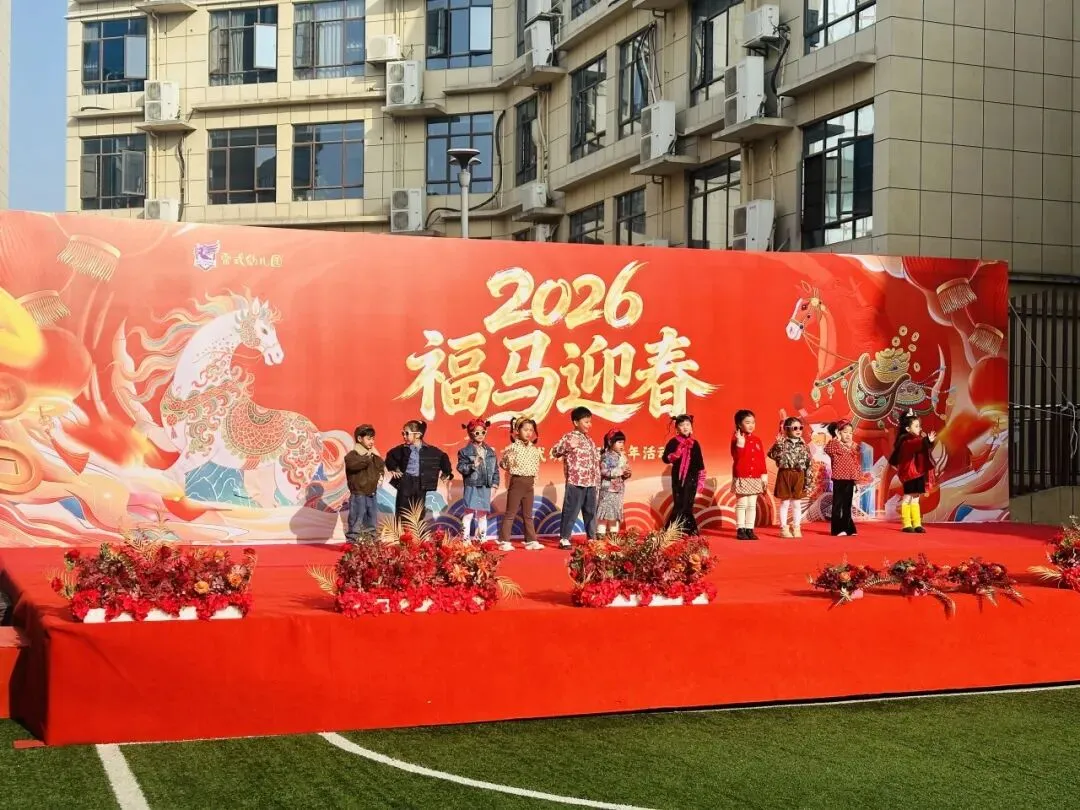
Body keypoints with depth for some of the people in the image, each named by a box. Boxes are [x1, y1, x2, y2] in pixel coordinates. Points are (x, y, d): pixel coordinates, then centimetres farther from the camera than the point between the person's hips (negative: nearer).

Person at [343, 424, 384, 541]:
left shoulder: (373, 455, 11)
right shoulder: (352, 454, -9)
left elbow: (381, 467, 22)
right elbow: (353, 464, -31)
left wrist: (380, 475, 1)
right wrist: (368, 455, -23)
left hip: (372, 495, 7)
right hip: (358, 496, -7)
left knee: (371, 525, 14)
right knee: (355, 525, -6)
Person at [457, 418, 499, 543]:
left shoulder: (490, 451, 9)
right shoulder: (465, 451, -5)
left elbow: (495, 469, 12)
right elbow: (461, 467, -11)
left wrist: (495, 483, 5)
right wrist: (473, 466, -26)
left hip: (485, 487, 5)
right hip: (472, 486, -5)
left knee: (483, 514, 11)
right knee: (469, 513, -9)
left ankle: (482, 540, 18)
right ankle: (465, 540, -5)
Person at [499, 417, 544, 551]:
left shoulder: (535, 449, 7)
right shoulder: (513, 447, -9)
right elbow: (503, 464, -5)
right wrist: (507, 457, -18)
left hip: (530, 483, 6)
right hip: (517, 482, -5)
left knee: (528, 514, 12)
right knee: (511, 513, -1)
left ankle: (531, 541, 16)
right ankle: (504, 542, 2)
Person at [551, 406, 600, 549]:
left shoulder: (589, 440, 18)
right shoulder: (569, 437, -5)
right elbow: (554, 451, -11)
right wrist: (568, 446, -27)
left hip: (591, 483, 7)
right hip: (575, 483, -7)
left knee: (591, 512, 12)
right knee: (571, 511, -4)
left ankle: (592, 538, 20)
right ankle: (564, 539, 2)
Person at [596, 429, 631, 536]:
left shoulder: (622, 457, 11)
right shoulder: (606, 456, -11)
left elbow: (626, 470, 16)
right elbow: (604, 471, -22)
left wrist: (626, 473, -8)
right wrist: (619, 471, -21)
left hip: (619, 489, 7)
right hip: (607, 488, -7)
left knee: (616, 512, 10)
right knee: (605, 511, -7)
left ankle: (614, 534, 16)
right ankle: (601, 533, -4)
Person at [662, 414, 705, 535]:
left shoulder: (695, 443, 5)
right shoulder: (673, 442, -1)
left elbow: (700, 464, 8)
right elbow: (665, 458, -7)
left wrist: (701, 481, 5)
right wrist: (675, 455, -23)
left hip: (691, 479, 1)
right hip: (677, 478, -1)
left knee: (687, 506, -1)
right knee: (679, 506, -1)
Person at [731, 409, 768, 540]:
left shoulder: (757, 440, 10)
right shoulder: (736, 439, -5)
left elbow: (762, 459, 11)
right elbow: (736, 457, -14)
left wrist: (764, 475, 6)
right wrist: (740, 444, -27)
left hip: (755, 477, 5)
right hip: (741, 477, -5)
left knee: (752, 504, 6)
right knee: (742, 504, -1)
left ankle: (749, 529, 10)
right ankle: (740, 529, 4)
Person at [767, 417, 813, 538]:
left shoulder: (803, 445, 5)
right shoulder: (782, 443, -6)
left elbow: (808, 464, 7)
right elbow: (772, 455, -20)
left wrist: (808, 480, 4)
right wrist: (779, 443, -29)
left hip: (799, 475, 3)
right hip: (785, 474, -3)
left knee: (797, 503, 9)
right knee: (785, 502, 3)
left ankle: (796, 528, 18)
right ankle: (784, 528, 11)